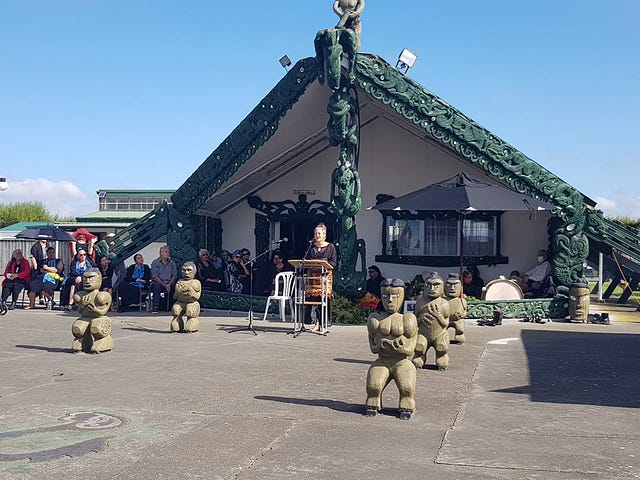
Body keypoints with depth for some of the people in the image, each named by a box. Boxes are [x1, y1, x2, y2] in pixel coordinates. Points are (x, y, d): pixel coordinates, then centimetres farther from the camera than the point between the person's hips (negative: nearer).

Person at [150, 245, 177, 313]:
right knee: (157, 286, -37)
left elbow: (174, 276, 6)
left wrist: (169, 284, -14)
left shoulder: (172, 263, 12)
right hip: (158, 283, -3)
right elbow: (155, 277, -9)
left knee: (175, 286, -28)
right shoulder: (155, 263, 0)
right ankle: (155, 308, -37)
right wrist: (164, 285, -19)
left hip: (169, 284, 3)